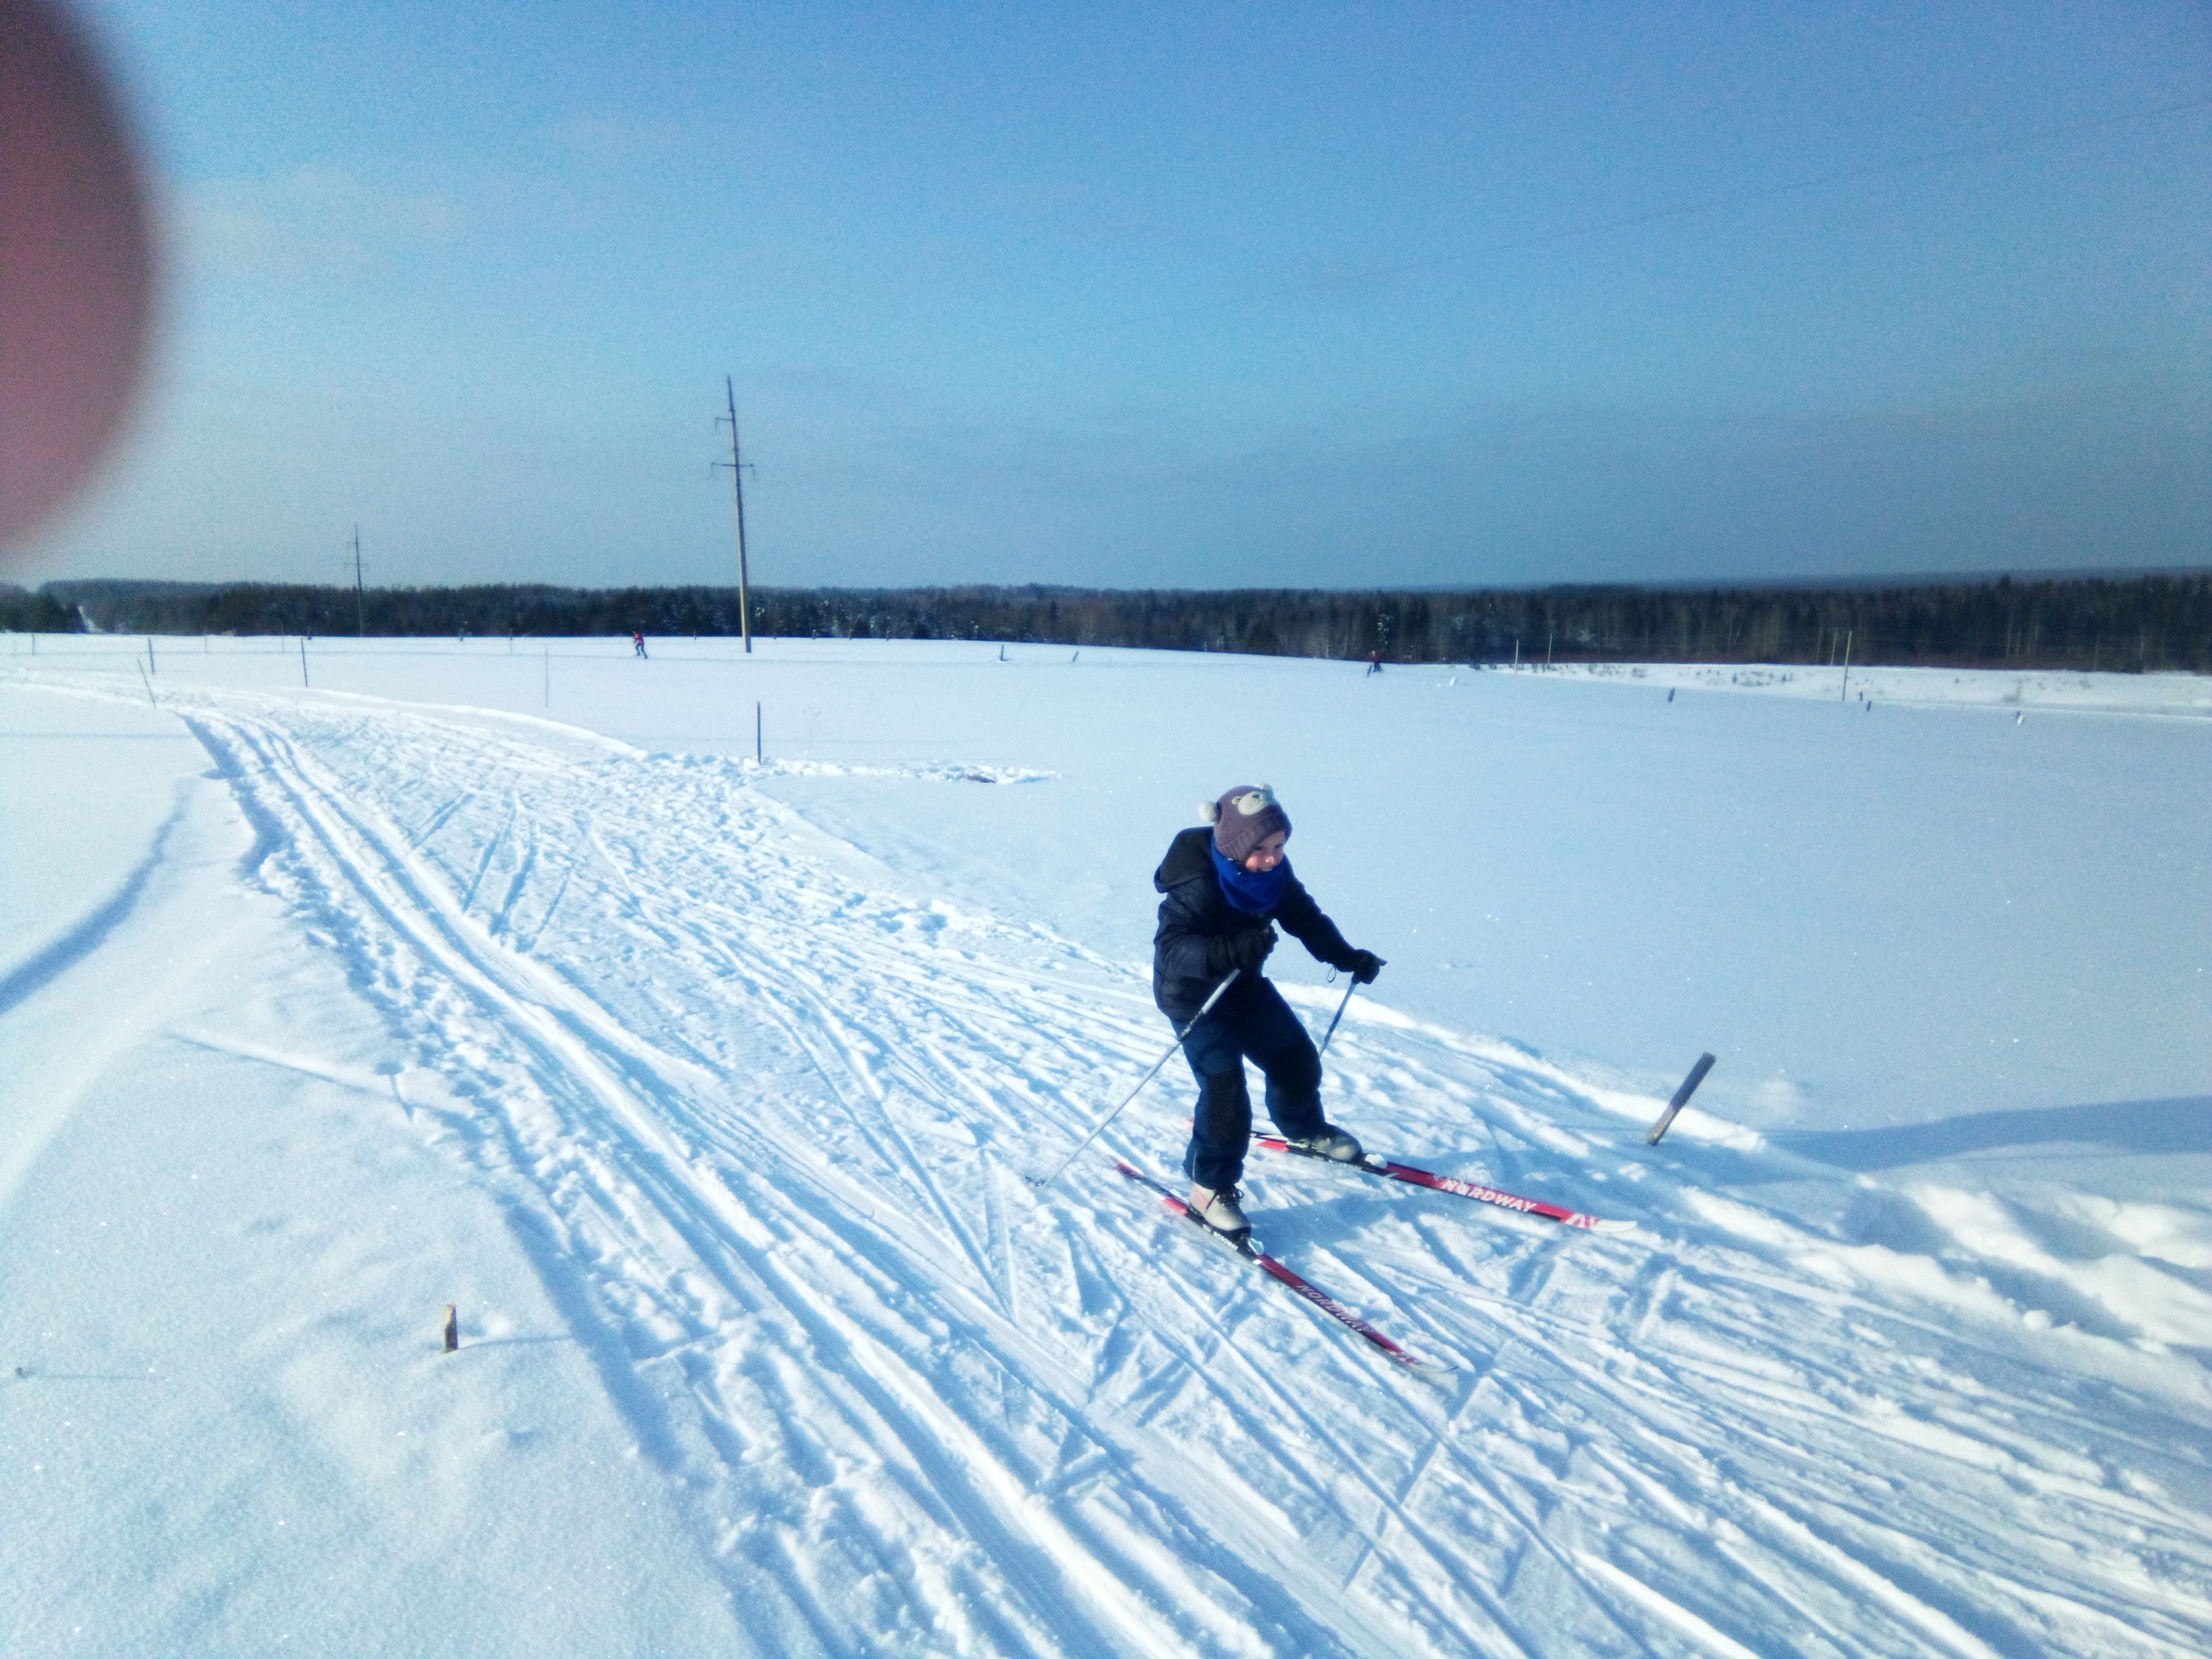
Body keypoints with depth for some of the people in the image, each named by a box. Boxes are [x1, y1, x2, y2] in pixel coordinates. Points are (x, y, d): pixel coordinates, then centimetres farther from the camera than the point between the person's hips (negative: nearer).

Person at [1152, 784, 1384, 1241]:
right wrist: (1232, 949, -53)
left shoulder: (1273, 869, -12)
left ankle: (1305, 1130, 46)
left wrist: (1346, 956, -5)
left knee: (1296, 1057, 16)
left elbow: (1303, 916, 3)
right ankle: (1210, 1186, 7)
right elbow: (1170, 948, -40)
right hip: (1193, 998, -7)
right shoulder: (1198, 886, -33)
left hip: (1245, 985, 7)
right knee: (1224, 1091, -13)